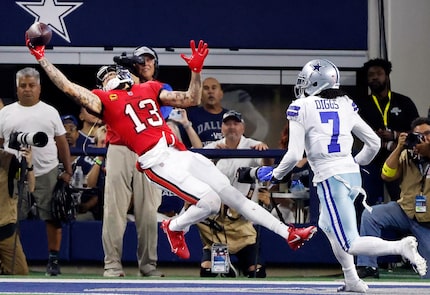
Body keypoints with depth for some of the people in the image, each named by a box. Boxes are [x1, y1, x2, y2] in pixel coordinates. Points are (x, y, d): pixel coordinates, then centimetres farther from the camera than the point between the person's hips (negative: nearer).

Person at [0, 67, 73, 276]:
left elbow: (62, 143, 9)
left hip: (47, 173, 0)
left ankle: (53, 260, 7)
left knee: (52, 218, 0)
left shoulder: (50, 112, 9)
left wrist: (68, 171, 3)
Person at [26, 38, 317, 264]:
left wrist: (196, 70, 9)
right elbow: (69, 87, -3)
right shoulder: (105, 100, 6)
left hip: (181, 153, 5)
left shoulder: (149, 89, 21)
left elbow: (191, 100, 22)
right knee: (210, 201, -19)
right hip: (158, 163, -5)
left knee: (234, 196, 5)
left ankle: (289, 234, 9)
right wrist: (42, 58, -5)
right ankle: (175, 228, 8)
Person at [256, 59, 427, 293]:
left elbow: (294, 155, -10)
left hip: (331, 179, -7)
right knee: (327, 225, 29)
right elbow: (374, 143, 12)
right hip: (353, 175, 7)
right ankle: (352, 280, 22)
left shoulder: (301, 107, -5)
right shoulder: (345, 106, 10)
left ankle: (400, 247, -26)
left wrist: (275, 175, 9)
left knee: (349, 245, -5)